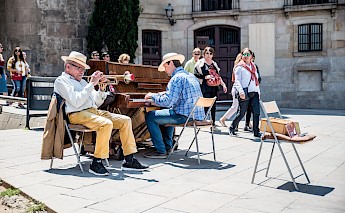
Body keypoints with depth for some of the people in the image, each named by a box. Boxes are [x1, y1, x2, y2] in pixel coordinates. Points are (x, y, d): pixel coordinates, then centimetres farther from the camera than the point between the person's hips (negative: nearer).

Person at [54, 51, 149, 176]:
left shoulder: (82, 82, 26)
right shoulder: (61, 80, 2)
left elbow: (97, 103, 22)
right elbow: (76, 102, -16)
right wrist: (91, 84, -12)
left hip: (93, 111, 8)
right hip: (77, 114, -8)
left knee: (125, 120, -5)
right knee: (106, 124, -33)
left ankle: (129, 161, -6)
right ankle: (96, 163, -23)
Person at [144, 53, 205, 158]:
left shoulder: (177, 78, -14)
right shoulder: (191, 76, 16)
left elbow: (167, 102, -21)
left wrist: (152, 95, -4)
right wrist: (165, 94, 26)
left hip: (184, 116, -10)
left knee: (150, 116, -2)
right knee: (165, 112, 34)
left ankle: (161, 151, -2)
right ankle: (168, 147, 33)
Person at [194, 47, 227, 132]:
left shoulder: (214, 64, 19)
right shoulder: (200, 63, -1)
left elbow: (218, 75, 24)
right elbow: (196, 75, -6)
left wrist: (223, 84, 14)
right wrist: (205, 77, -17)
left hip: (213, 88, 6)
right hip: (204, 88, -6)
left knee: (213, 106, 6)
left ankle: (213, 125, 11)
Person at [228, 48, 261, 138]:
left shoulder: (253, 65, 18)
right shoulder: (239, 67, -2)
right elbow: (237, 81, -9)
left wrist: (258, 92, 17)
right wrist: (241, 91, -24)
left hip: (254, 93, 6)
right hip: (245, 94, -6)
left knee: (256, 113, 0)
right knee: (241, 113, -1)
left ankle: (256, 132, 8)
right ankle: (232, 128, 18)